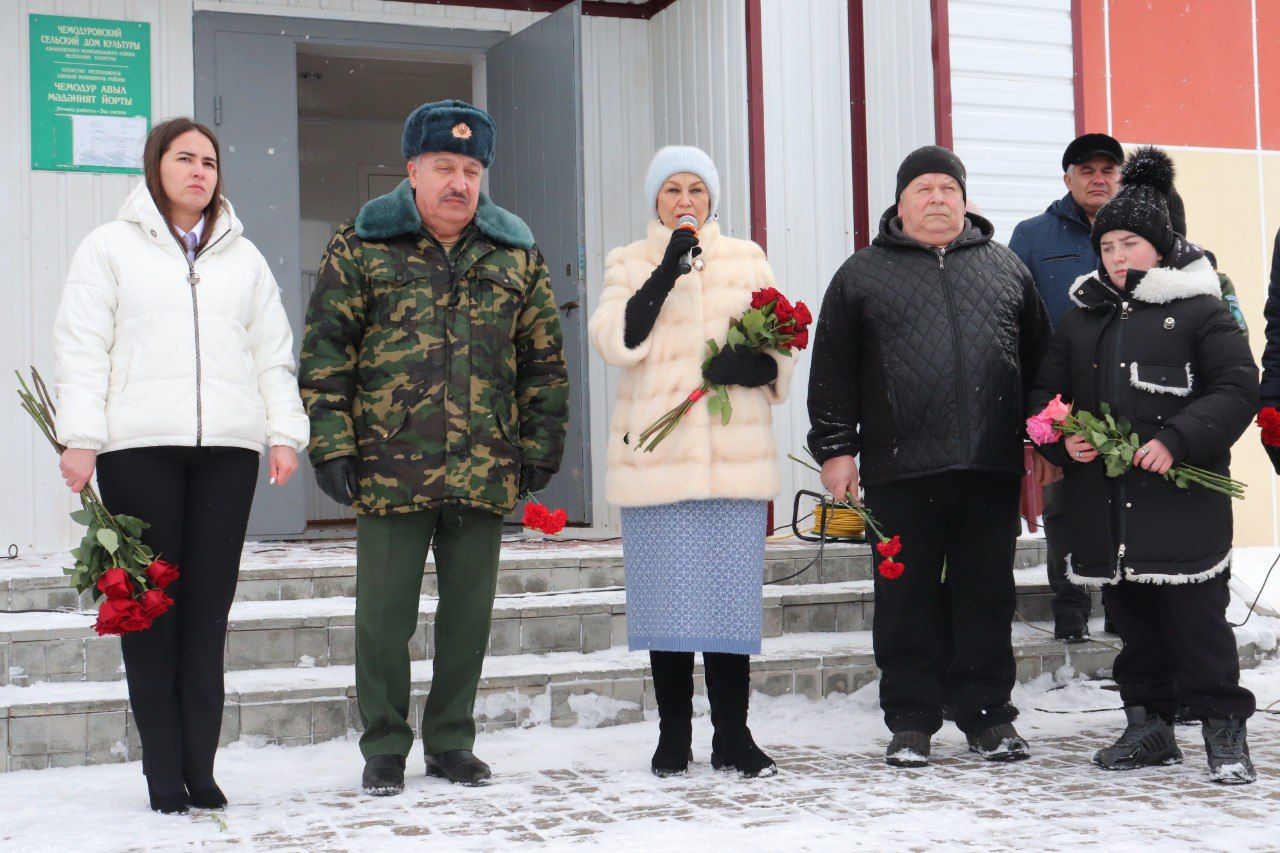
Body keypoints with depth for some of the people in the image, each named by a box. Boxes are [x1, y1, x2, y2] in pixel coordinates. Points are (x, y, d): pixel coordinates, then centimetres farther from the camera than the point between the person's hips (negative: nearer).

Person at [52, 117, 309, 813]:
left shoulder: (243, 257, 21)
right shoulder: (111, 247, 12)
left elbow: (273, 355, 19)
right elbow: (80, 347, 4)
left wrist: (285, 433, 7)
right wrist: (80, 437, -6)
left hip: (228, 448, 3)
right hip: (137, 445, -2)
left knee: (209, 611, 0)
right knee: (150, 607, -3)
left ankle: (200, 768, 3)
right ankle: (165, 774, 1)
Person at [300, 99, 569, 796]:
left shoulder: (515, 254, 10)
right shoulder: (360, 248, 2)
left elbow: (543, 360, 13)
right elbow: (325, 351, 0)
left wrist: (540, 447, 7)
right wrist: (332, 445, -7)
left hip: (485, 474, 3)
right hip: (389, 470, -2)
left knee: (469, 613, 9)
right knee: (384, 614, 3)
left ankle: (451, 743, 24)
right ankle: (384, 750, 17)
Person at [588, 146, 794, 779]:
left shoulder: (746, 260, 14)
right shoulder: (629, 264, 11)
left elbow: (781, 349, 12)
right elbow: (616, 342, -7)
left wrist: (754, 365, -11)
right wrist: (666, 272, -12)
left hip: (735, 456, 1)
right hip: (656, 454, -1)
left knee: (732, 591, -1)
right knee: (667, 595, 1)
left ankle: (732, 736, 8)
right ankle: (673, 735, 12)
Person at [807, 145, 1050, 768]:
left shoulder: (1004, 268, 15)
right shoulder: (862, 274, 9)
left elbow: (1038, 359, 17)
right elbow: (832, 370, 6)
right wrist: (834, 448, 0)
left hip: (991, 466, 2)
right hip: (900, 470, -2)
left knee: (987, 596, 7)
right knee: (906, 600, 3)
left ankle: (988, 716, 18)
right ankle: (910, 723, 12)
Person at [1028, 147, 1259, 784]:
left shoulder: (1200, 310, 0)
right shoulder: (1080, 319, 16)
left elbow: (1237, 389, -6)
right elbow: (1045, 392, 19)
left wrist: (1176, 441, -17)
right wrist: (1063, 438, -2)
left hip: (1183, 497, -5)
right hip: (1104, 499, 5)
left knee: (1197, 616, -3)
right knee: (1132, 619, 12)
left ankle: (1224, 730, 8)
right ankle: (1148, 725, 22)